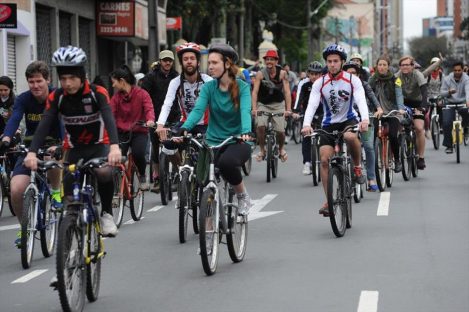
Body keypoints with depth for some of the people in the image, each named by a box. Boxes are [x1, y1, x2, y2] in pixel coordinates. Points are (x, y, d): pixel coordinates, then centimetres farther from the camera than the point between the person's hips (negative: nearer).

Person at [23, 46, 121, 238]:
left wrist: (115, 146, -53)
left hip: (99, 145, -3)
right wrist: (32, 152, -40)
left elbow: (109, 119, -34)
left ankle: (107, 214, -12)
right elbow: (44, 125, -23)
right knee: (69, 197, -10)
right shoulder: (56, 97, -14)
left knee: (104, 171, -34)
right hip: (74, 148, 3)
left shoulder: (97, 93, -21)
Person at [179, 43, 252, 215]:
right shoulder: (208, 87, 1)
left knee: (226, 161, -36)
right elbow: (198, 110, -12)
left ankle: (243, 195, -8)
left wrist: (246, 132, -42)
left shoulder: (242, 87, -5)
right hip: (213, 142, 3)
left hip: (237, 142, -3)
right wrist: (184, 128, -32)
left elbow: (245, 111, -21)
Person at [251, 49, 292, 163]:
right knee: (260, 126, -24)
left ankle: (281, 148, 22)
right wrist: (254, 108, -30)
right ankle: (262, 150, -2)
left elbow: (287, 92, -16)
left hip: (278, 104, 0)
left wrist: (288, 109, -26)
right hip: (263, 104, 0)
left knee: (280, 131, -10)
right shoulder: (260, 74, -13)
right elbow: (255, 92, -18)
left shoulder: (282, 73, -12)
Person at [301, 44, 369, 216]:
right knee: (324, 159, -12)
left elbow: (361, 100, -20)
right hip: (329, 124, 2)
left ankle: (357, 167, -10)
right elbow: (312, 104, -15)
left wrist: (365, 119, -40)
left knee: (350, 136, -38)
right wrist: (306, 124, -34)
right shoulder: (320, 83, -5)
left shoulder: (352, 80, -7)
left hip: (349, 120, -2)